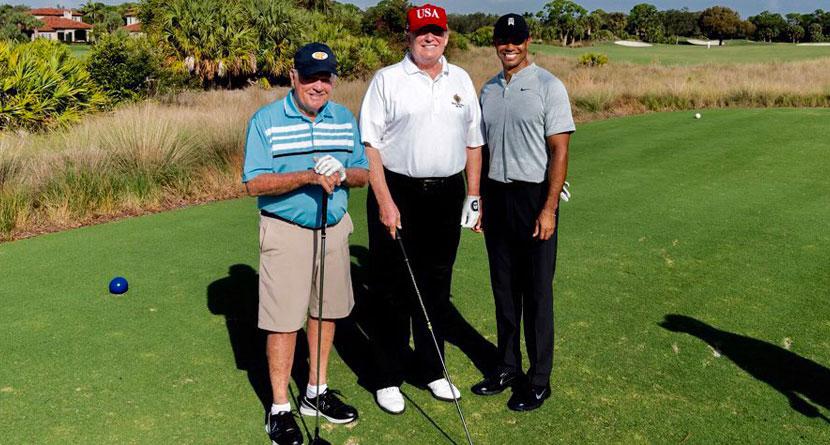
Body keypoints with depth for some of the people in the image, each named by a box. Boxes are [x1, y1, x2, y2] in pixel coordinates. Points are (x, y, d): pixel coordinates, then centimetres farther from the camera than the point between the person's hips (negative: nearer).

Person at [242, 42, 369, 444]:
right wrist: (308, 176, -25)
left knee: (326, 311, 13)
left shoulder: (345, 119, 7)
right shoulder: (266, 121, -7)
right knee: (284, 320, -2)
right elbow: (255, 183, -13)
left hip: (334, 227, 5)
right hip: (286, 231, -5)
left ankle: (316, 392, 30)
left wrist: (342, 173, -15)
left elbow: (363, 172, 8)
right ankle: (280, 408, 12)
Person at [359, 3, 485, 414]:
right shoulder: (387, 79, -2)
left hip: (447, 195, 4)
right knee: (393, 289, 2)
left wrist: (473, 196, 10)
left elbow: (473, 141, 15)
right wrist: (384, 200, -15)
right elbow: (369, 143, -7)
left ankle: (431, 370, 26)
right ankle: (388, 377, 15)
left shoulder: (461, 80, 12)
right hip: (397, 192, -4)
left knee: (436, 287, 12)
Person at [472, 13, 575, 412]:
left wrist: (548, 209, -16)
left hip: (534, 196, -5)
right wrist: (478, 199, 10)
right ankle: (508, 368, 26)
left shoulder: (548, 86, -6)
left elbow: (559, 151, -10)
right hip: (496, 195, 6)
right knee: (504, 288, 12)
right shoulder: (488, 90, 12)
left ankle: (539, 379, 11)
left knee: (537, 292, 0)